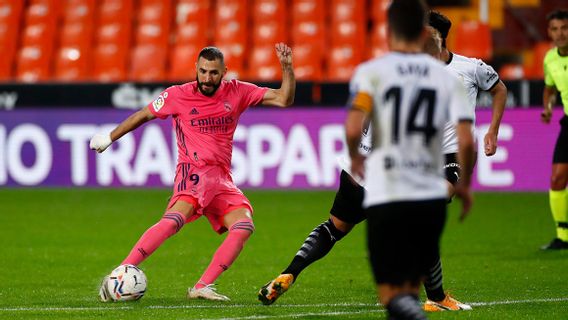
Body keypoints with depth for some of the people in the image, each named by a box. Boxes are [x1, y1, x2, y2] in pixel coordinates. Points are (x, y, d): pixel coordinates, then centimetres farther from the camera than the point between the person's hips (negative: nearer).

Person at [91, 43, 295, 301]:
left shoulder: (237, 92, 7)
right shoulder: (178, 96, 1)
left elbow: (284, 99, 6)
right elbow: (143, 115, 15)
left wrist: (287, 67, -9)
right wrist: (109, 138, 23)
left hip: (222, 179, 5)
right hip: (194, 171, -5)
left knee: (244, 226, -19)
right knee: (175, 218, -32)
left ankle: (201, 288, -19)